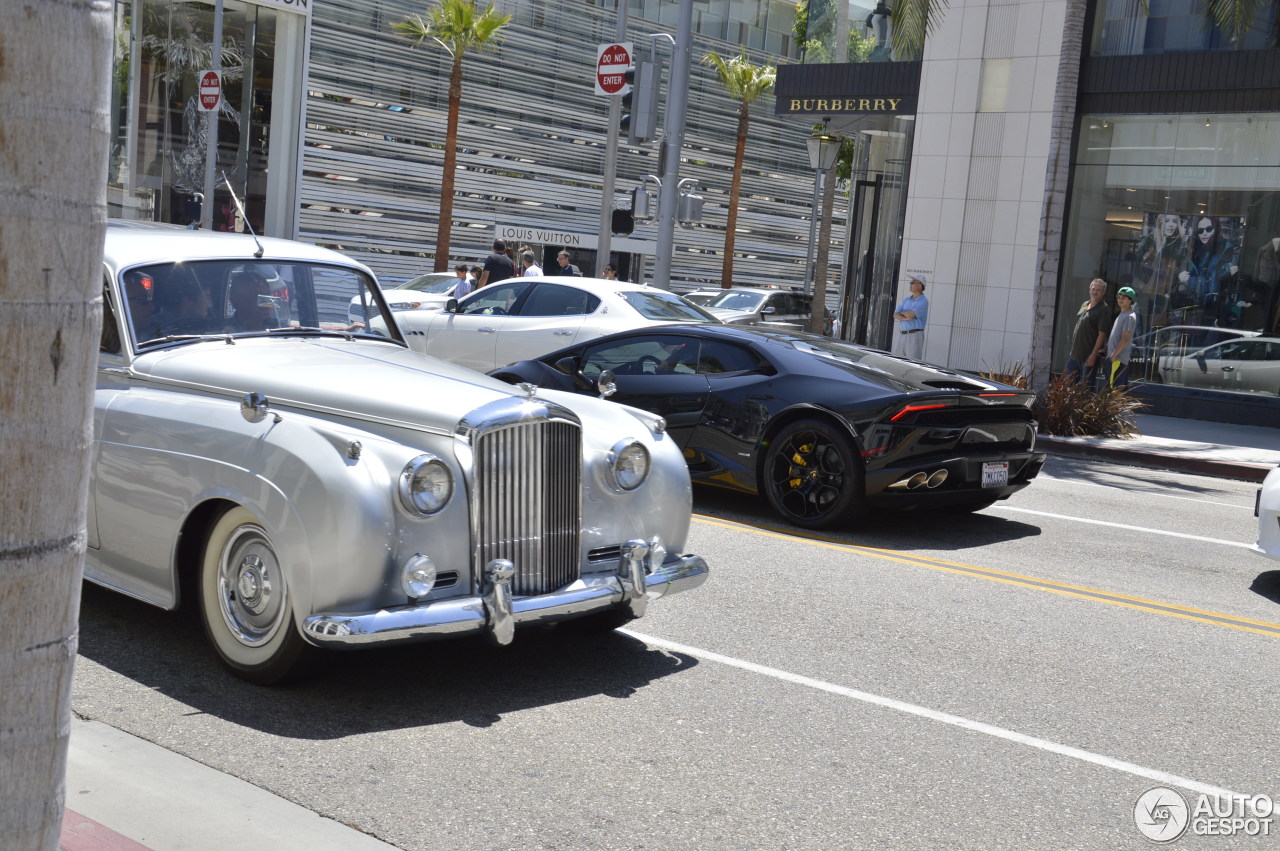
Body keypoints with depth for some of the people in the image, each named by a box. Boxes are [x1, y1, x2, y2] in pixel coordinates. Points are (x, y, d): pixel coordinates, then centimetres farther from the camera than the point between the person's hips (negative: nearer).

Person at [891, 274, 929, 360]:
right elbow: (895, 314, 7)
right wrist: (904, 318, -14)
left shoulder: (923, 301, -6)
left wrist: (902, 312, 1)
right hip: (901, 335, 7)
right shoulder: (906, 300, 16)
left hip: (915, 335, -7)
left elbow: (911, 314, -19)